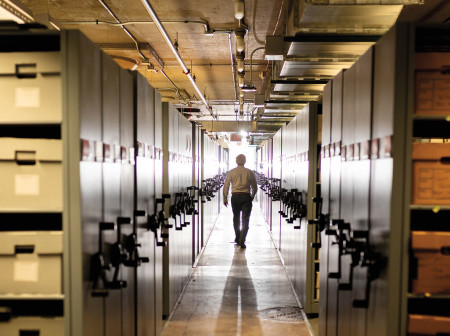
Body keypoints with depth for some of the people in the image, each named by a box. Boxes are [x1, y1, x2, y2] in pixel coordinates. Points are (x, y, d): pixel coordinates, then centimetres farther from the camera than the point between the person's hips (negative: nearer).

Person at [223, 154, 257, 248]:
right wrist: (252, 197, 21)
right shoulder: (249, 172, 2)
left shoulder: (231, 172, 2)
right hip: (246, 196, -1)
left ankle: (238, 238, 28)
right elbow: (254, 187, 6)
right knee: (245, 220, -1)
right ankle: (242, 241, -13)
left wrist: (225, 199, 6)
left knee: (236, 218, 18)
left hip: (235, 197, 1)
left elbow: (226, 186, -1)